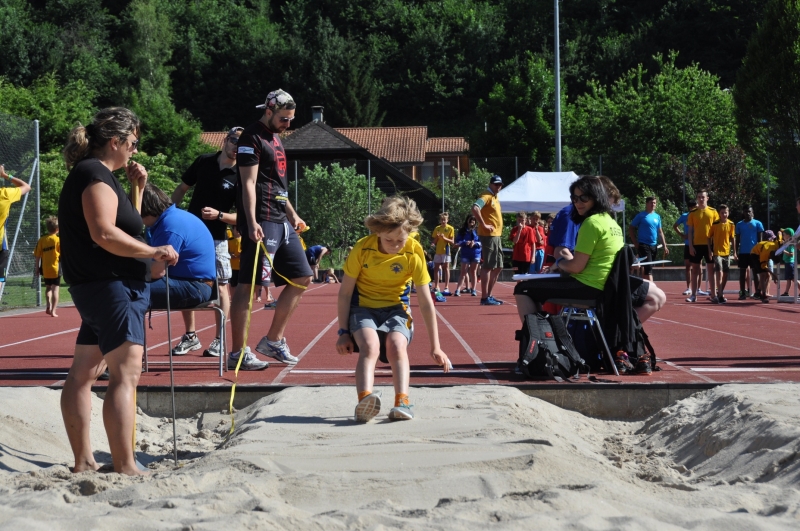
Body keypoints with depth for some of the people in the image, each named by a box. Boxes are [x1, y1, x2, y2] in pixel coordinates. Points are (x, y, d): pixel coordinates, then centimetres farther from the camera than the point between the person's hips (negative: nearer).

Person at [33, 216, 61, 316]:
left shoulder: (41, 240, 1)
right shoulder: (58, 240, -7)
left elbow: (37, 255, 2)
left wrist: (37, 268, 10)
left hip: (45, 269, 3)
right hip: (56, 268, -3)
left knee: (48, 288, 22)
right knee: (55, 289, 0)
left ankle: (49, 305, 5)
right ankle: (53, 311, -5)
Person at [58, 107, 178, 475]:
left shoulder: (94, 175, 19)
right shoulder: (96, 175, -13)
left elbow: (126, 226, 27)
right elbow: (104, 234, -24)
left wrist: (137, 189, 15)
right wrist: (154, 252, -18)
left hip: (97, 289, 11)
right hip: (110, 287, -11)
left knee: (84, 373, 12)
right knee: (126, 374, -14)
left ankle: (83, 462, 18)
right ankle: (125, 468, -18)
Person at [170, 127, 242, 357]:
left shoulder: (240, 176, -8)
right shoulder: (203, 161, 3)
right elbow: (181, 189, 13)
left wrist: (219, 215, -25)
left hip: (216, 238, -4)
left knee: (220, 287, -1)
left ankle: (219, 340, 6)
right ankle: (190, 336, 17)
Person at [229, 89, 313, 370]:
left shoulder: (275, 138, 20)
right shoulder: (252, 138, -9)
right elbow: (249, 184, -16)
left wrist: (292, 214, 24)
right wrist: (251, 223, -23)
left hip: (282, 222, 10)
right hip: (262, 223, -10)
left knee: (301, 278, 11)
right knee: (247, 284, -9)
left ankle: (273, 341, 18)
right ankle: (238, 353, -7)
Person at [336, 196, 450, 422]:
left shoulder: (414, 252, -14)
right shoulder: (362, 249, -16)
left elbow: (425, 302, -9)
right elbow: (345, 293, -5)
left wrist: (435, 347, -7)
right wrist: (343, 332, -6)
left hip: (396, 308, 1)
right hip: (363, 307, -1)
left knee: (397, 345, -31)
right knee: (370, 346, -31)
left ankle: (402, 402, -41)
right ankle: (364, 400, -51)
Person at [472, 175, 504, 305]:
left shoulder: (495, 198, 18)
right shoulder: (486, 196, -11)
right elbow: (475, 208, -29)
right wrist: (484, 225, -25)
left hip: (496, 236, 10)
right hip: (488, 236, -10)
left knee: (498, 267, 12)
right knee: (488, 266, -8)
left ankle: (489, 295, 18)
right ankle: (485, 298, -6)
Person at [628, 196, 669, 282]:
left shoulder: (657, 216, 13)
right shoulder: (641, 215, -3)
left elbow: (660, 232, 18)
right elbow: (631, 229, -1)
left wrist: (664, 246, 12)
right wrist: (635, 243, -9)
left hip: (654, 246, 6)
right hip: (643, 245, -6)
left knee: (648, 268, 10)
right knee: (648, 267, -16)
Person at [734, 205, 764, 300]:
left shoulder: (757, 224, 1)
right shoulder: (739, 224, 8)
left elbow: (760, 238, 2)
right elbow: (737, 238, 10)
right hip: (742, 252, 2)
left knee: (755, 272, 1)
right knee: (742, 272, 3)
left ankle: (757, 292, 4)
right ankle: (742, 292, 6)